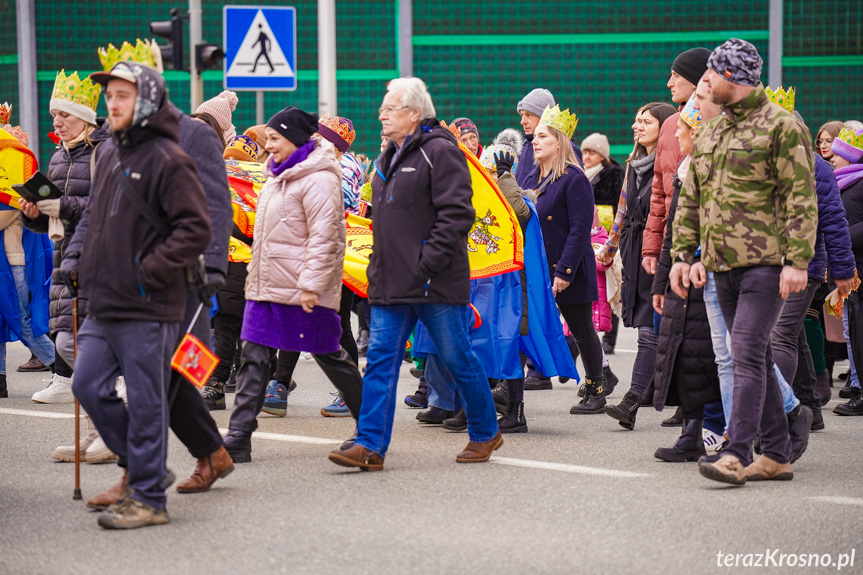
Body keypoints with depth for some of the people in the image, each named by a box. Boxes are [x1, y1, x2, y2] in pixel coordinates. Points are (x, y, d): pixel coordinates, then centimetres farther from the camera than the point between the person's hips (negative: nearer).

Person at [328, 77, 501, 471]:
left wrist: (429, 263, -21)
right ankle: (370, 445, -5)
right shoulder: (391, 156, 18)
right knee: (380, 360, -1)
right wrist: (381, 267, 15)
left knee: (457, 359, 4)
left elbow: (456, 213, -16)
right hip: (391, 283, 8)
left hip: (435, 283, -8)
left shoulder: (439, 151, -10)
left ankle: (485, 433, 20)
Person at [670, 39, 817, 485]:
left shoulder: (781, 126, -6)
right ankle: (776, 455, 15)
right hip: (723, 264, 8)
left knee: (749, 355, -14)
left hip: (765, 263, -8)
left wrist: (797, 260, -17)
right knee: (754, 357, 10)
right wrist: (683, 253, 13)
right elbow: (690, 199, 21)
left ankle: (736, 454, -18)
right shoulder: (710, 133, 17)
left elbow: (801, 199, -10)